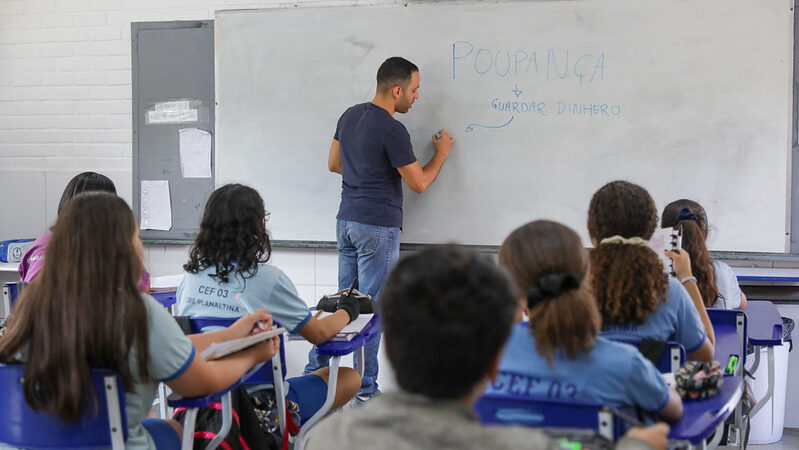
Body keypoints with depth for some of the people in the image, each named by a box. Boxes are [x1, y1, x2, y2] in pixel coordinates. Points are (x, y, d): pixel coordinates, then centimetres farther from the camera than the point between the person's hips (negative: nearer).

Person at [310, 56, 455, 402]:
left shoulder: (350, 116, 8)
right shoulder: (392, 131, -17)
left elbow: (334, 164, 17)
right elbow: (418, 183, -11)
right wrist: (442, 153, 4)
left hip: (346, 220, 8)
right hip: (378, 227, -8)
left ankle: (315, 370, 19)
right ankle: (365, 388, 7)